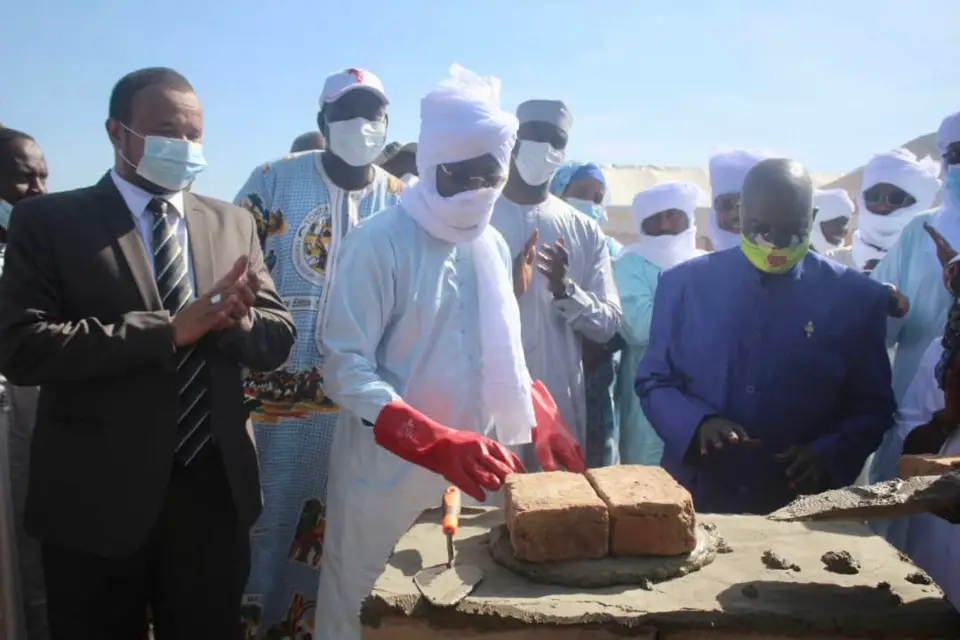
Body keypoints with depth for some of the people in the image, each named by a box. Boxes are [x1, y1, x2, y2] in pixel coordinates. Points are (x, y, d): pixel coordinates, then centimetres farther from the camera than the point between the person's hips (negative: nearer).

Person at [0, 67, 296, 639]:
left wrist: (235, 320, -20)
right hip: (97, 498, -3)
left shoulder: (234, 224, 6)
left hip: (216, 492, 3)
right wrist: (167, 329, -23)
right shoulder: (49, 219, -4)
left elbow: (278, 339, 3)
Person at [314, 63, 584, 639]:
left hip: (472, 474, 6)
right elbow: (348, 370, -17)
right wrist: (439, 445, -26)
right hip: (388, 477, -5)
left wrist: (542, 421, 2)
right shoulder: (380, 243, -13)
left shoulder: (493, 245, 6)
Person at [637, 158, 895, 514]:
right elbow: (653, 383, 0)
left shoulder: (856, 298, -4)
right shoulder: (684, 284, -4)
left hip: (802, 506, 0)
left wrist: (828, 455, -16)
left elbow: (872, 407, 2)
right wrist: (699, 423, -18)